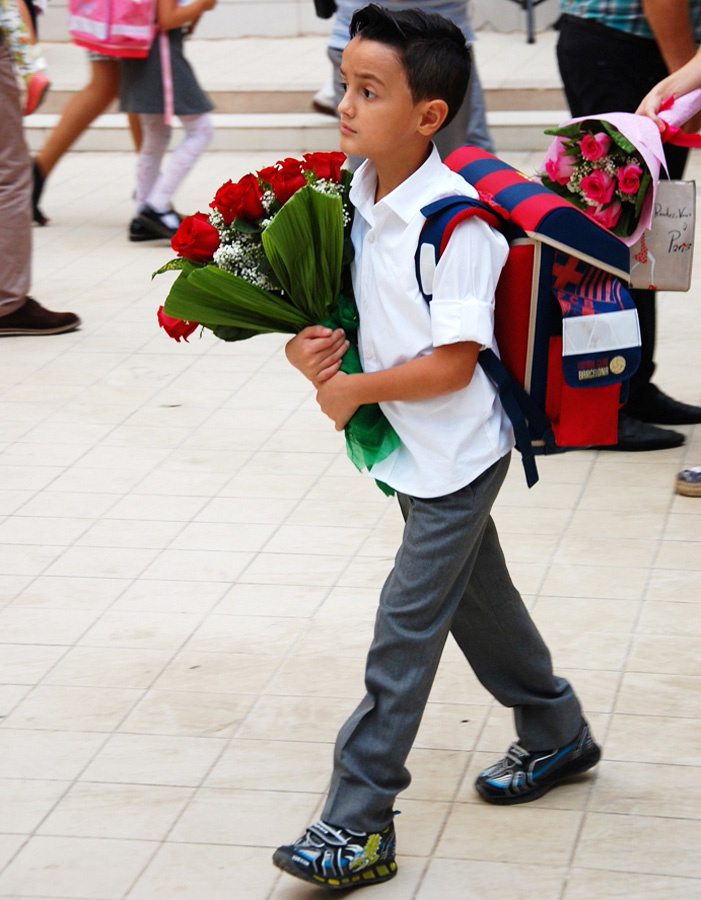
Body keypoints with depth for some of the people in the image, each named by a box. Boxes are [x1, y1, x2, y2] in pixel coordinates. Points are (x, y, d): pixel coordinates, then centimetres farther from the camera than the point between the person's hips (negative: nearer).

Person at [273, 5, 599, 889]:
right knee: (477, 600, 22)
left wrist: (356, 388, -17)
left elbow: (452, 362, -25)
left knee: (405, 629, -6)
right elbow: (325, 296, 10)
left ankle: (358, 825, -2)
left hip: (455, 457, -8)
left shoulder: (455, 222, -24)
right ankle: (557, 736, 43)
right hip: (411, 452, 8)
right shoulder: (357, 198, -1)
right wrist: (304, 345, -11)